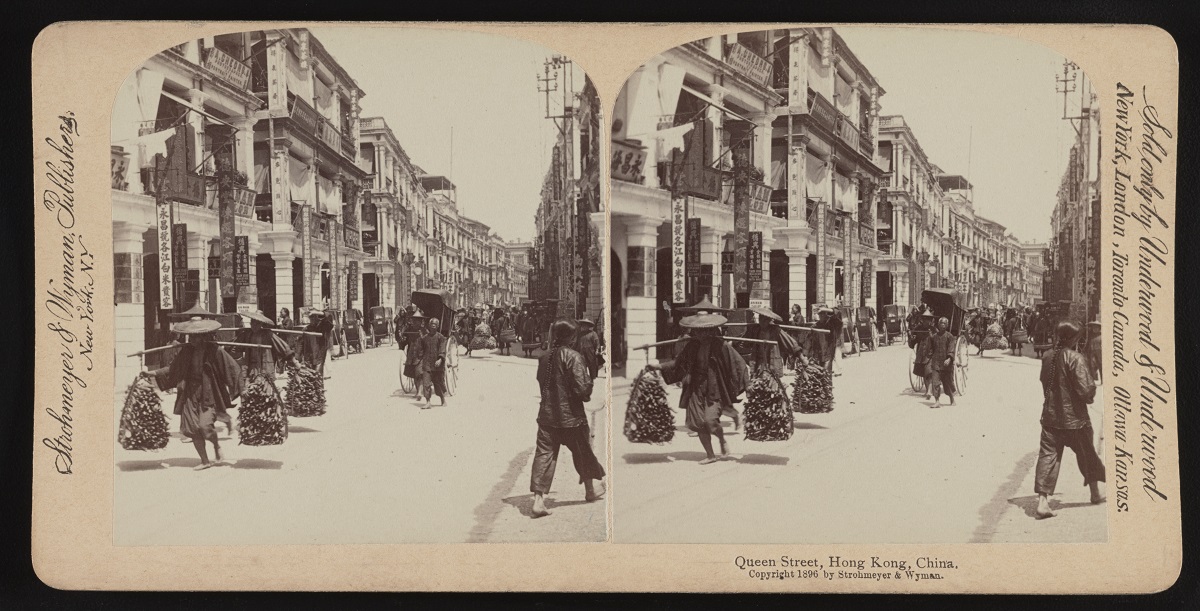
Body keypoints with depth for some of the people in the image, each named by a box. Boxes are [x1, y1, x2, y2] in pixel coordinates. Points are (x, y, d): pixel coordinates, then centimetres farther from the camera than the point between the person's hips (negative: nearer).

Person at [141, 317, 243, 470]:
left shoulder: (215, 350, -10)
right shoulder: (187, 350, 4)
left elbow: (233, 369, -9)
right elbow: (173, 369, 14)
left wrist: (234, 392, -12)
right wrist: (153, 374, 9)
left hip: (209, 394, -5)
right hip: (191, 394, 5)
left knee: (205, 425, -18)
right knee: (192, 428, 0)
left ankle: (217, 446, 16)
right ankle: (205, 460, 15)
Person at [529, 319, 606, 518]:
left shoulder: (544, 357, 3)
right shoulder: (573, 357, -16)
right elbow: (582, 387, -20)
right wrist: (586, 395, 1)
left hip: (547, 414, 4)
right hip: (571, 415, -4)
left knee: (544, 454, 2)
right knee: (583, 452, 17)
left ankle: (538, 499, -9)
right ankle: (590, 491, 35)